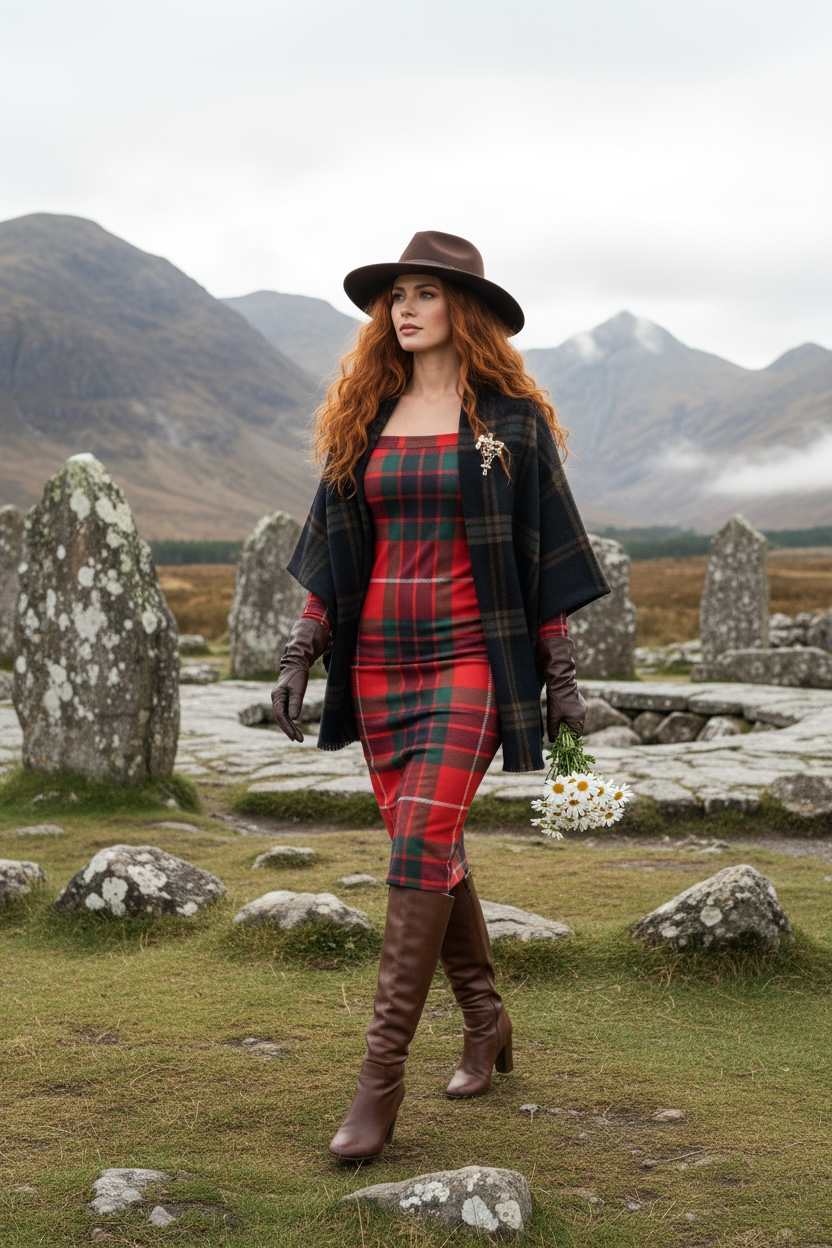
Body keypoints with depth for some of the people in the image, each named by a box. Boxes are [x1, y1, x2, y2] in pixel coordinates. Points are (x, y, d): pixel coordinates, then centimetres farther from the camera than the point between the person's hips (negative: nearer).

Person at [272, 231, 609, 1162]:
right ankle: (485, 1023, 30)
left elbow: (543, 554, 0)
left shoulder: (511, 420, -1)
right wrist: (299, 658, 6)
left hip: (470, 661, -5)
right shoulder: (365, 420, 10)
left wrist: (561, 673, -1)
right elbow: (330, 557, 13)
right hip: (378, 661, 5)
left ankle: (382, 1076, -9)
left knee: (420, 852, -14)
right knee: (432, 853, 11)